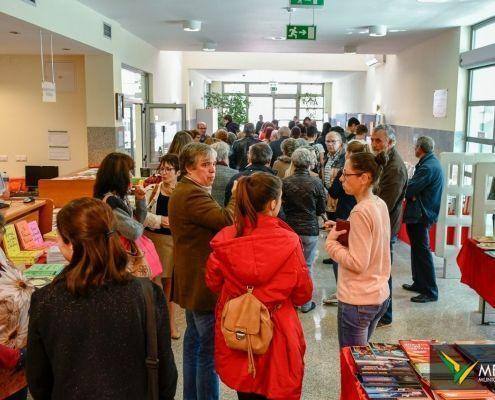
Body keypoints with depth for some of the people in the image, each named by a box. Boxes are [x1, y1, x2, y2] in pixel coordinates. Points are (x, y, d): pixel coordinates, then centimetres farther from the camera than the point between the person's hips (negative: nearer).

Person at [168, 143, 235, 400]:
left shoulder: (184, 191, 16)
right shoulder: (192, 195, -19)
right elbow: (225, 220, -26)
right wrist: (237, 196, -13)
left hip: (191, 279, 12)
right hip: (203, 281, -12)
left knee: (194, 337, 21)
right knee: (210, 349, -6)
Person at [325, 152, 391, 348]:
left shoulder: (360, 212, -22)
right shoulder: (380, 204, 4)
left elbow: (357, 263, -22)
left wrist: (332, 242, -11)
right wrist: (343, 232, 5)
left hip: (357, 301, -9)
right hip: (380, 295, 9)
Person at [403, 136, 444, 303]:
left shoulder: (427, 167, -21)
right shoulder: (432, 162, 12)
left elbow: (408, 189, -23)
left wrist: (410, 194, -5)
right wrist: (412, 194, -3)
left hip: (421, 215, -10)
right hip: (421, 213, 10)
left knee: (422, 252, -4)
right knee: (418, 250, 18)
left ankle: (430, 292, 3)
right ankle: (419, 283, 30)